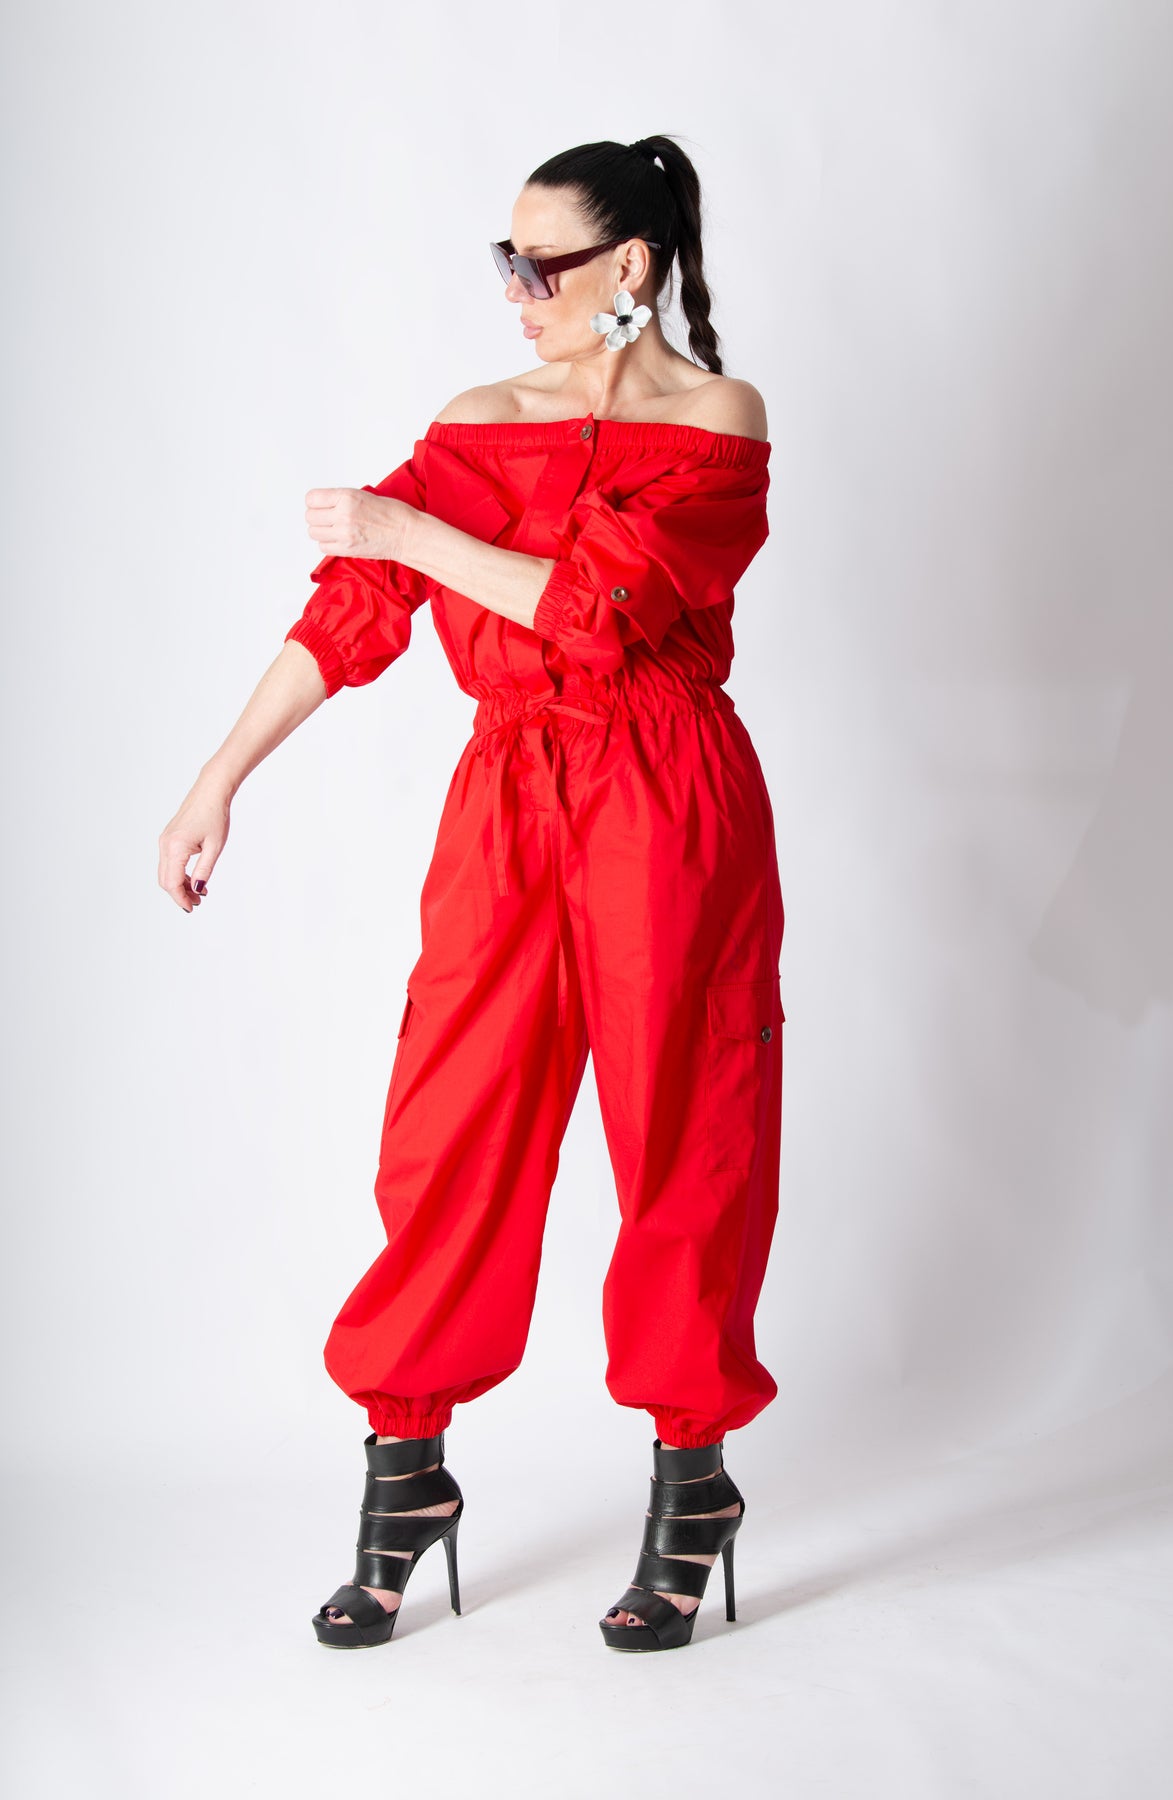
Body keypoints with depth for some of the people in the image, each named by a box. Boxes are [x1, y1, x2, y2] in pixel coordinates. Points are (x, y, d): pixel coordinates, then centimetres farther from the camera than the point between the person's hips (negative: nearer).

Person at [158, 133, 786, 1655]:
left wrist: (404, 531, -12)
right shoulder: (481, 423, 11)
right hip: (507, 805, 4)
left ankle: (691, 1479, 17)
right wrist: (220, 779, 1)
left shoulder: (718, 421, -3)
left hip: (667, 812, -4)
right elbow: (352, 612, 6)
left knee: (681, 1138, 3)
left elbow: (603, 603, -17)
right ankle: (404, 1472, 13)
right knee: (450, 1130, 1)